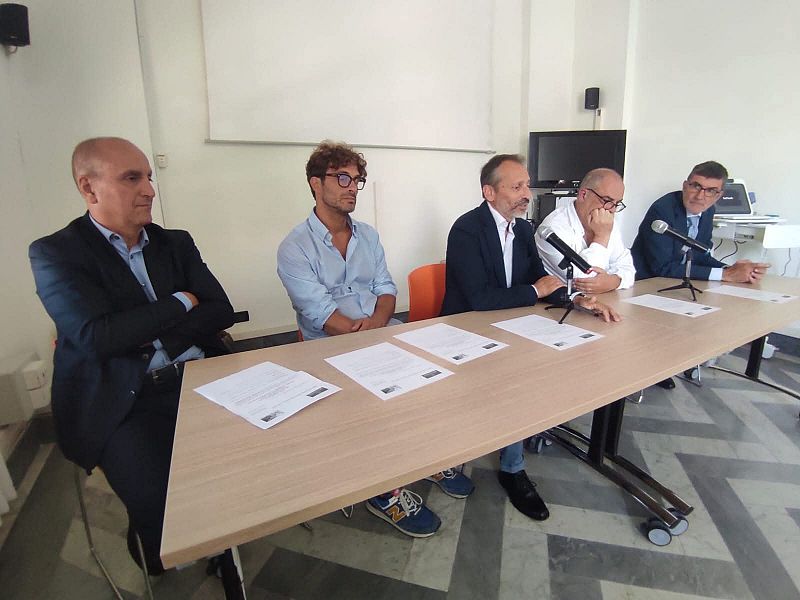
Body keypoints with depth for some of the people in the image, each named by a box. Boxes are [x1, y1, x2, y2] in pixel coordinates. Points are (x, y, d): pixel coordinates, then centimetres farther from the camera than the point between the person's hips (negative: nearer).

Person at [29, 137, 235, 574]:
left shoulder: (175, 243, 14)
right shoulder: (54, 254, 1)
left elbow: (221, 311, 4)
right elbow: (97, 336, -14)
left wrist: (147, 337, -9)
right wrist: (179, 303, -4)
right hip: (122, 402, -3)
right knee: (158, 498, -25)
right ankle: (165, 578, 13)